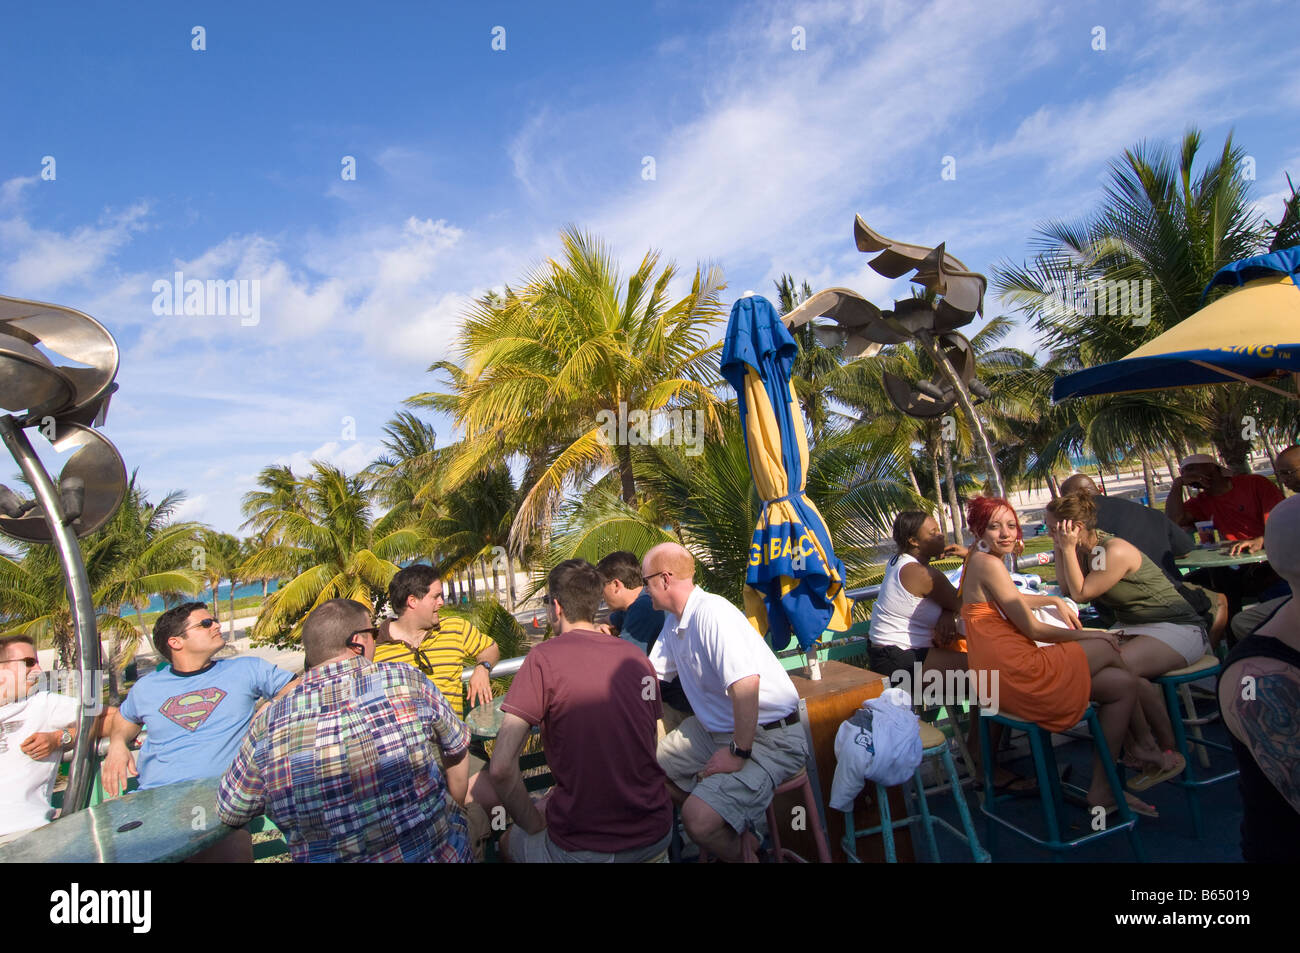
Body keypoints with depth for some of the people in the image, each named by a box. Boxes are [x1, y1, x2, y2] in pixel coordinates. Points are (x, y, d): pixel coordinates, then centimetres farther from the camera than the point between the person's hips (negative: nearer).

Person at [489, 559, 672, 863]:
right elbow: (649, 749, 10)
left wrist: (534, 824, -2)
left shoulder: (544, 657, -15)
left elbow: (501, 767, -19)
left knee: (509, 841, 26)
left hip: (583, 849, -5)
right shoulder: (636, 655, 2)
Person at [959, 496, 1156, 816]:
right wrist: (1087, 635, 1)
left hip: (1006, 674, 10)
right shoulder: (988, 563, -16)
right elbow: (1033, 629, -13)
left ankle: (1101, 789, 17)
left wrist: (1055, 601, 25)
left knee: (1124, 684, 12)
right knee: (1108, 648, 2)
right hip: (1014, 674, -10)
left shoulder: (980, 558, 15)